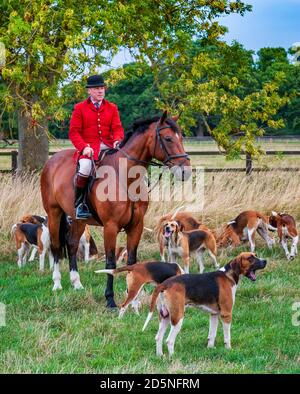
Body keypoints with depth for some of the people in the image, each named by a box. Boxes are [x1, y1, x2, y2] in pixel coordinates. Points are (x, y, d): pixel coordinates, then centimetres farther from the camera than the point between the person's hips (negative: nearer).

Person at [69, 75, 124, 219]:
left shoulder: (112, 108, 16)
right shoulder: (80, 108, 7)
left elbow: (117, 128, 9)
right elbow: (74, 132, 1)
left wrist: (117, 140, -15)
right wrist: (84, 147, -16)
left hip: (108, 146, 3)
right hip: (88, 147, -3)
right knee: (85, 168, -34)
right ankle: (79, 203, -16)